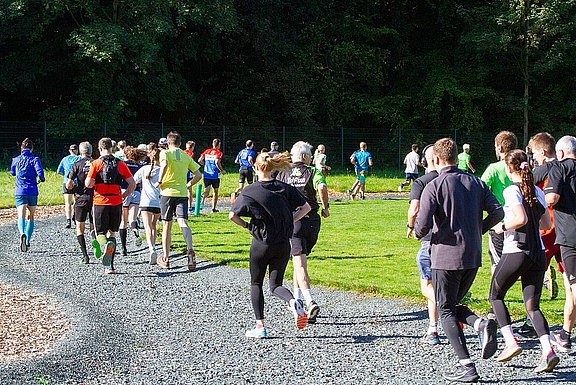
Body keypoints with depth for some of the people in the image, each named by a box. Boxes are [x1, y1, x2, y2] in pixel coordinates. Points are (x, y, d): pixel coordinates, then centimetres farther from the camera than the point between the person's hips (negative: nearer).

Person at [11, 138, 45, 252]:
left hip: (20, 192, 0)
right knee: (30, 217, 15)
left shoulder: (16, 160, 6)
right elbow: (40, 172, -16)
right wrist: (41, 178, 5)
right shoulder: (34, 159, -2)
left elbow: (12, 173, 22)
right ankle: (27, 241, 16)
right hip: (32, 192, 0)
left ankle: (22, 234, -41)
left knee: (21, 216, -12)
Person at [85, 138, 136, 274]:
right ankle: (109, 266, 9)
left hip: (100, 202, -2)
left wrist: (88, 179, 12)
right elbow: (132, 184, 1)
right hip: (116, 203, 2)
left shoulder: (96, 164, -4)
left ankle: (105, 245, -31)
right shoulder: (120, 164, 5)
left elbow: (88, 184, -10)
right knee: (112, 232, 15)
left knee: (100, 233, 6)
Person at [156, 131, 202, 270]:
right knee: (183, 223, -9)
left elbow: (164, 164, -22)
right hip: (182, 193, 2)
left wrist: (159, 181, -12)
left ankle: (165, 258, 16)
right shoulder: (186, 156, 13)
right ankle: (190, 250, -36)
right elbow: (198, 175, 10)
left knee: (167, 225, 9)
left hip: (167, 192, -2)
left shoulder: (165, 153, 1)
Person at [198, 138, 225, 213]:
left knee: (206, 191, 3)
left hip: (206, 175, 3)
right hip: (215, 175, -3)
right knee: (215, 191, 12)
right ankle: (213, 208, 15)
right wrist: (222, 171, -6)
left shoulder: (207, 151, 8)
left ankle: (202, 198, -32)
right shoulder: (218, 153, -6)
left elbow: (200, 160, 3)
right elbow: (217, 162, -20)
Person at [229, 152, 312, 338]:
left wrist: (246, 225, 4)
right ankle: (293, 302, -21)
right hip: (283, 244, 3)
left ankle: (260, 326, 12)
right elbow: (306, 207, 3)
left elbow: (232, 215, -13)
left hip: (261, 244, -3)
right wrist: (290, 222, 8)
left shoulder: (250, 191, -9)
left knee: (256, 284, 15)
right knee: (276, 285, 12)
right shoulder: (284, 188, 1)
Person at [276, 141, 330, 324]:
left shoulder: (283, 174, 10)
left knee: (299, 263, -9)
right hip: (312, 221, 1)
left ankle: (310, 302, -27)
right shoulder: (313, 172, 4)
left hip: (292, 221, -1)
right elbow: (322, 187, -17)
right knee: (300, 259, 22)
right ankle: (297, 298, 27)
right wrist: (325, 207, -3)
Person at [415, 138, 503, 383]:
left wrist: (418, 233, 5)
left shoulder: (434, 186, -9)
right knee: (454, 305, 21)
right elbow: (497, 212, 0)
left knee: (446, 312, 5)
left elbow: (423, 224, -18)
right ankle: (481, 324, -10)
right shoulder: (475, 182, 7)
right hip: (473, 256, 6)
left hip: (446, 256, -6)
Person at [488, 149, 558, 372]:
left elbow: (521, 219, -23)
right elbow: (547, 224, 14)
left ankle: (510, 342, 3)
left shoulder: (512, 191, -10)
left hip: (516, 252, -6)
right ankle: (548, 350, -12)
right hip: (538, 253, 6)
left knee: (496, 296, 15)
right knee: (532, 306, 6)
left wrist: (503, 227, -7)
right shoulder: (537, 192, 10)